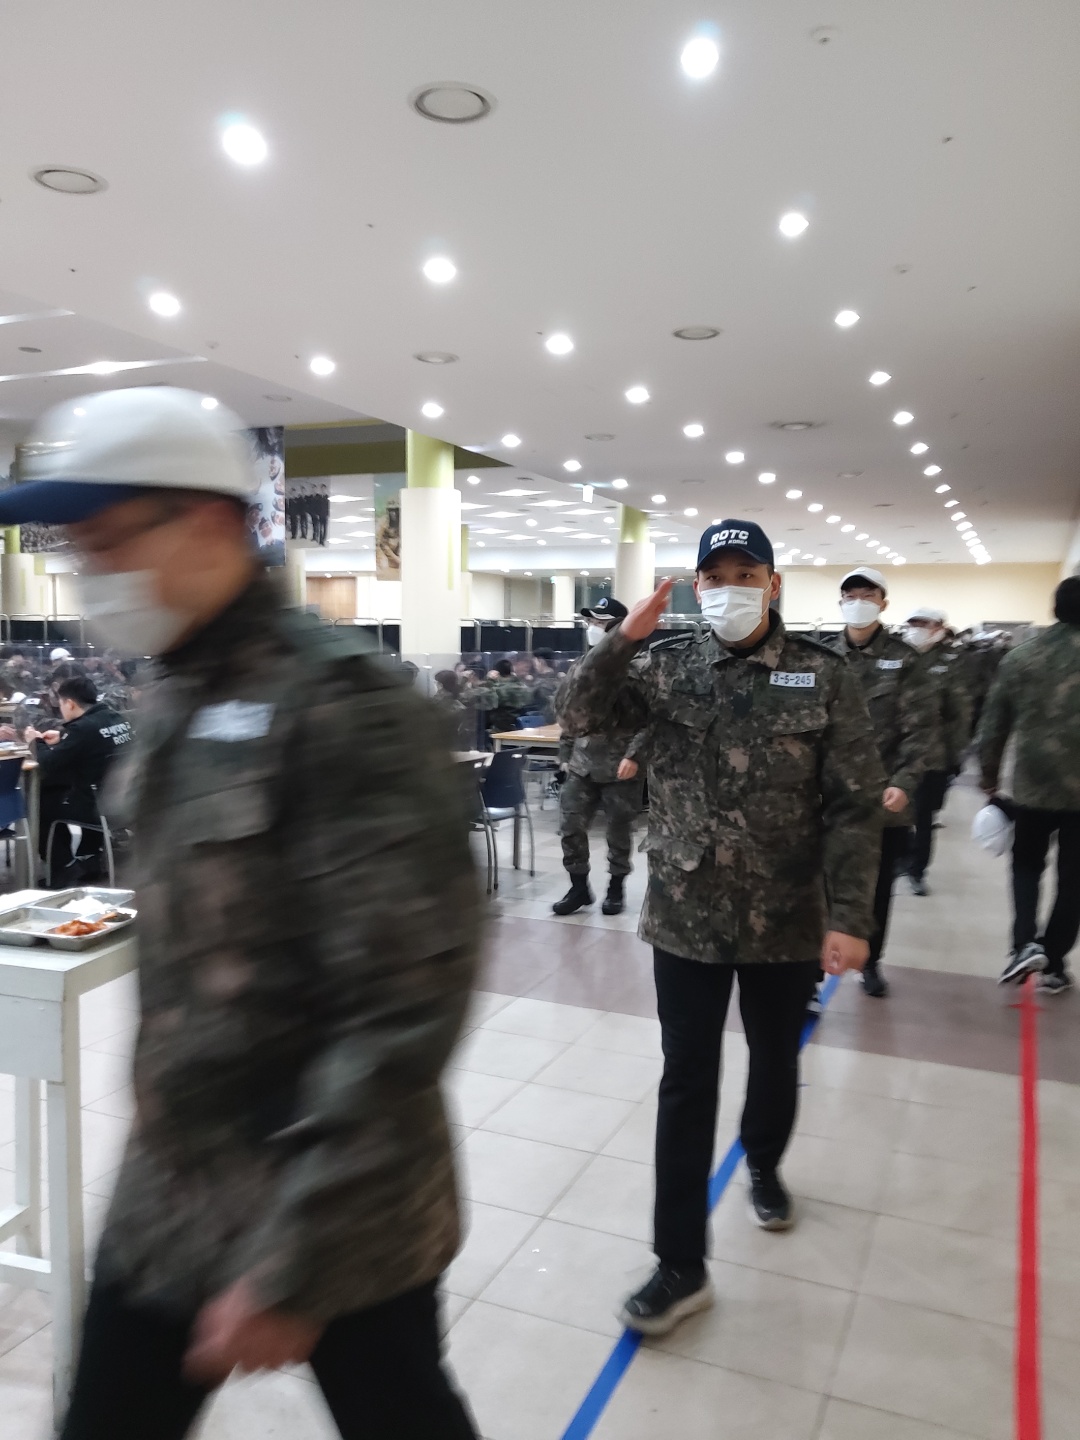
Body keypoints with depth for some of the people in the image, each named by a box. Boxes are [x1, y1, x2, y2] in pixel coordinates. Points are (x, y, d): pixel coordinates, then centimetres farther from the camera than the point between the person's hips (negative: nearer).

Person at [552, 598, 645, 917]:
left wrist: (635, 756, -21)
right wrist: (565, 755, 14)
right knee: (570, 827, 2)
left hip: (621, 767, -5)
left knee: (618, 831, 7)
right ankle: (579, 886, 17)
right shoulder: (579, 668, 10)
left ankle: (616, 887, 24)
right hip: (581, 765, 5)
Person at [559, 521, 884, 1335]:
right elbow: (581, 720, -8)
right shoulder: (667, 667, -2)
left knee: (776, 1063, 22)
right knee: (686, 1086, 6)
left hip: (788, 921, 0)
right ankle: (681, 1265, 18)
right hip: (686, 917, 0)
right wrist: (623, 640, -20)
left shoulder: (823, 677, -7)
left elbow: (856, 806, -8)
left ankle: (764, 1166, 52)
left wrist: (850, 916, -14)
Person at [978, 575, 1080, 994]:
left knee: (1026, 864, 19)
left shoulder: (1020, 656, -1)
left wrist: (989, 774, 13)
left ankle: (1026, 942, -1)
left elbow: (993, 723, 2)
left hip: (1031, 782, 1)